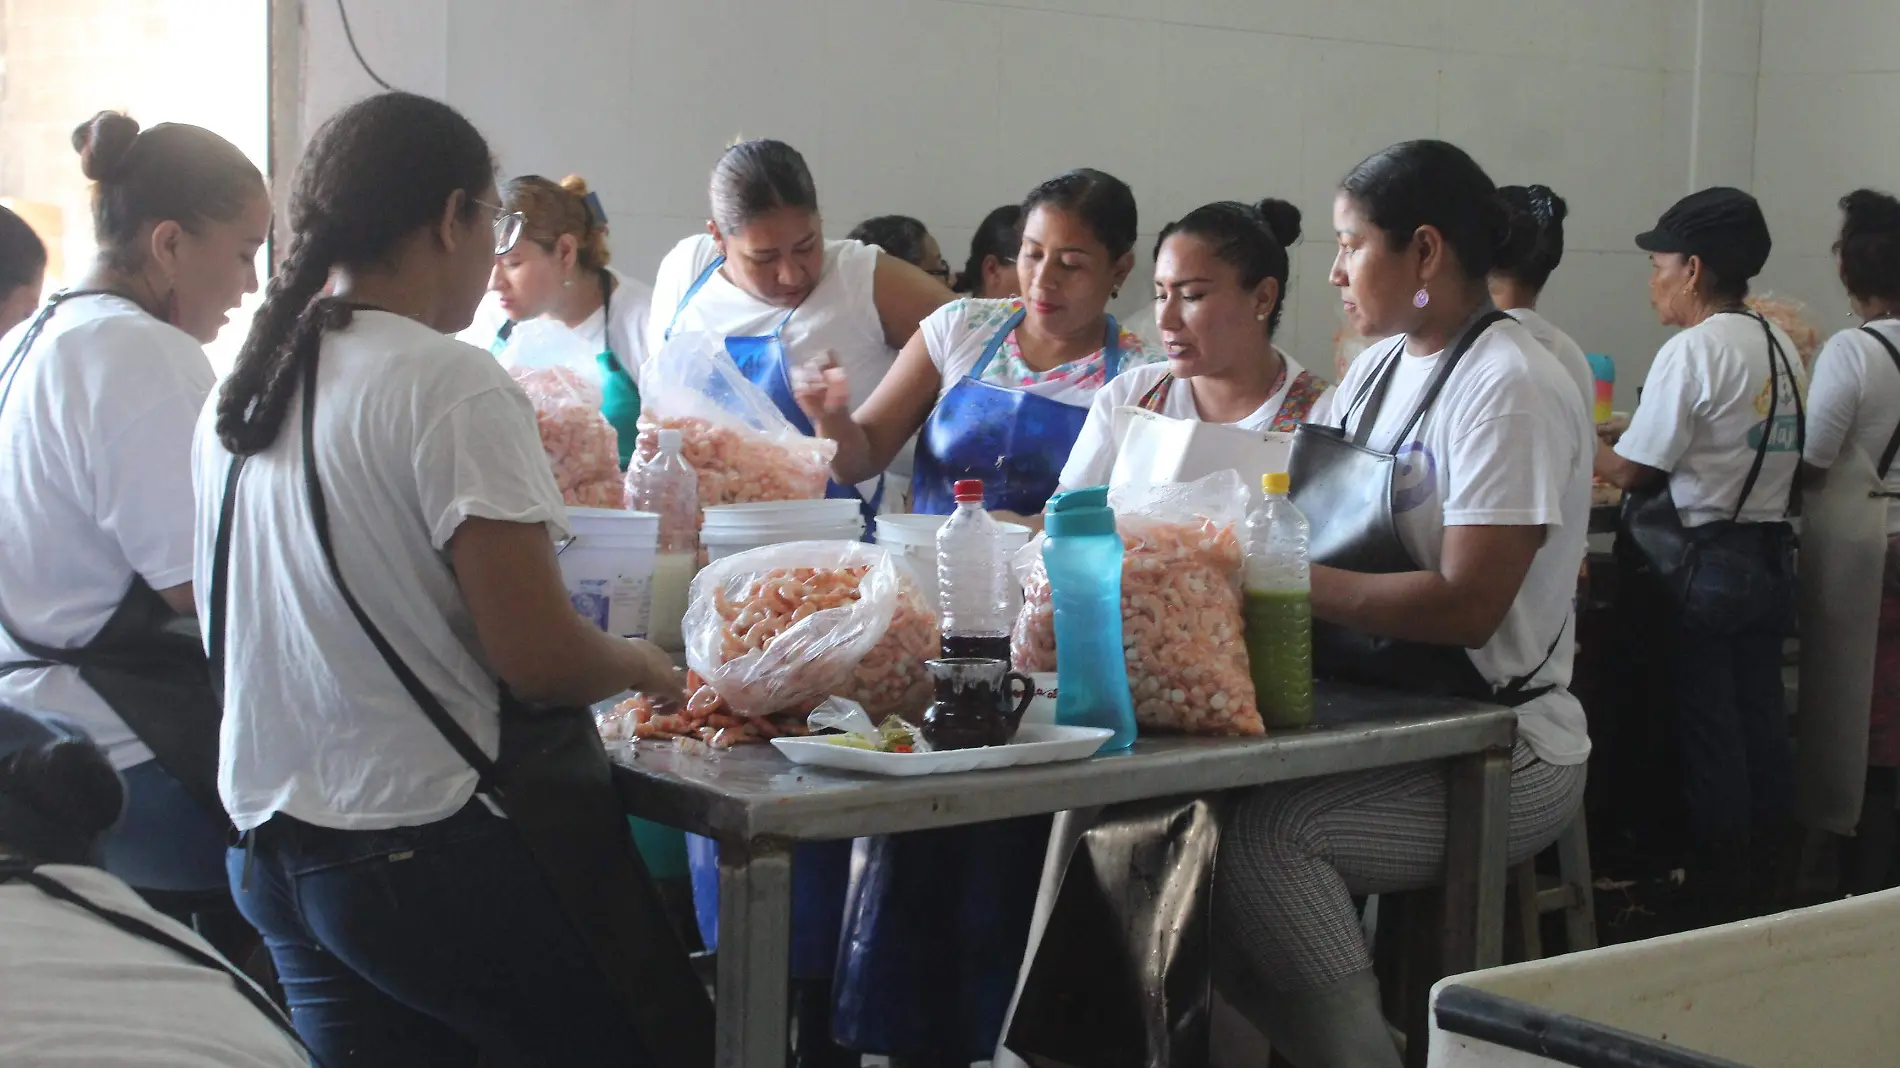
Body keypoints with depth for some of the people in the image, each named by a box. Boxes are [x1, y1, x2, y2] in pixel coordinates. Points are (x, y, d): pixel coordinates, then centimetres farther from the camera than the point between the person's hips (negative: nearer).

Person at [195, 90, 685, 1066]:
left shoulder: (238, 392, 9)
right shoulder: (452, 385, -15)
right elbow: (539, 660, -18)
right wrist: (639, 664, 3)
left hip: (269, 849, 8)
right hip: (421, 858, -8)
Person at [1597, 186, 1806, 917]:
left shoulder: (1692, 351, -16)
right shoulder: (1781, 349, 8)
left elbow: (1632, 469, -13)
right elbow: (1787, 459, 12)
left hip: (1703, 563, -7)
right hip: (1771, 555, 7)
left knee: (1707, 729, 1)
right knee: (1762, 723, 13)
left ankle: (1716, 895, 8)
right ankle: (1767, 879, 22)